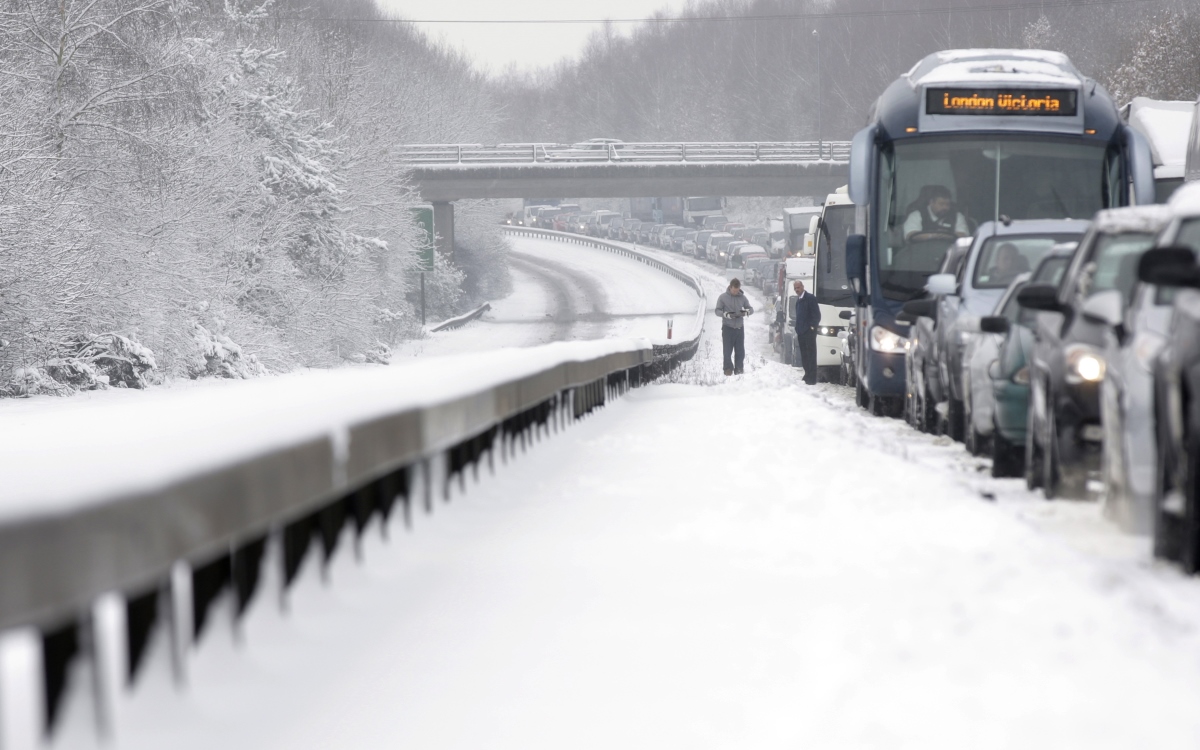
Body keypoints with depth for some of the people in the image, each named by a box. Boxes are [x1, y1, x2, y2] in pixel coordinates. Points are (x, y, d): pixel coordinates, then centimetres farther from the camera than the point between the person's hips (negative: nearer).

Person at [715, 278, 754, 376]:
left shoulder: (742, 297, 6)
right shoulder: (723, 297, -2)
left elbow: (751, 309, 11)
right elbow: (717, 311, -4)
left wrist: (746, 312, -13)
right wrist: (727, 314, -22)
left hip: (739, 327, 3)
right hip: (727, 328, -3)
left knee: (740, 351, 5)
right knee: (727, 351, -3)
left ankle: (738, 369, 14)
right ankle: (728, 368, 7)